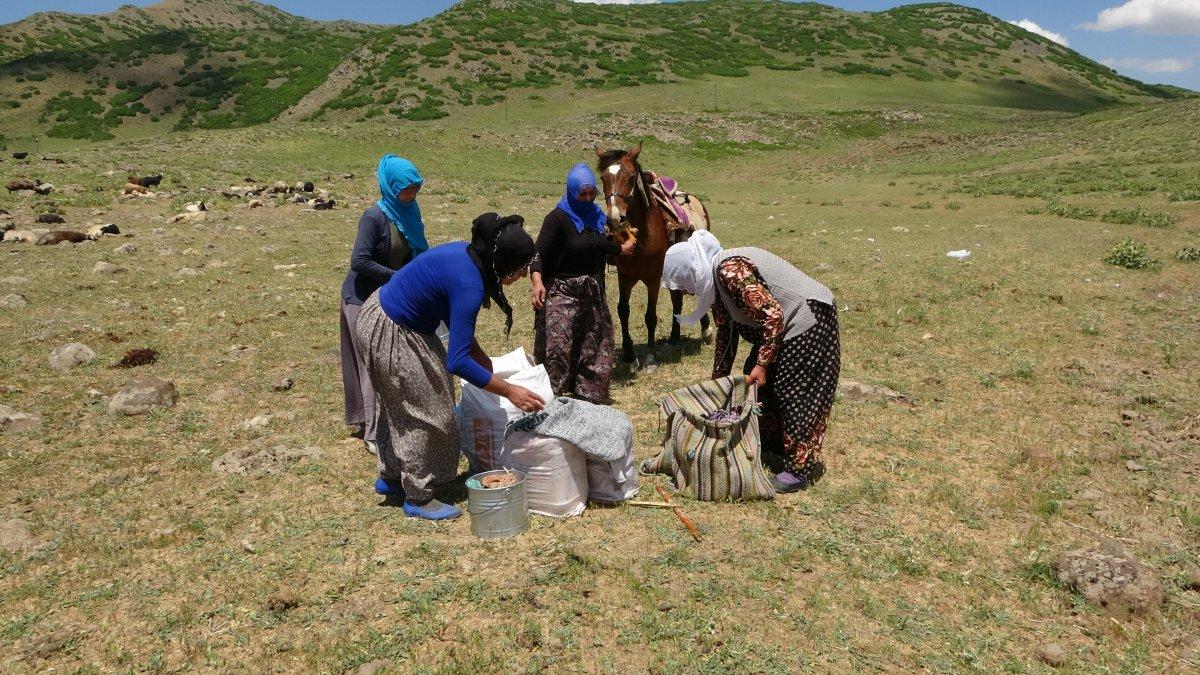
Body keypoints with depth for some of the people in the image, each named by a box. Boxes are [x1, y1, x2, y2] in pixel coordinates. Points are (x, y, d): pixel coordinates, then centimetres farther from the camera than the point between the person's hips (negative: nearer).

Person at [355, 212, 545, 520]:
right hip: (390, 335, -9)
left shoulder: (466, 252, -5)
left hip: (382, 315, 9)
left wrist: (477, 353, 7)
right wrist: (509, 391, -26)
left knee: (403, 406, 22)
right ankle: (418, 498, 18)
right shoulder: (469, 285, -31)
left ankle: (391, 478, 38)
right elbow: (457, 362, -32)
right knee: (425, 413, 3)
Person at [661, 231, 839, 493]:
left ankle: (802, 468, 3)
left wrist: (762, 364, -19)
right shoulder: (715, 280, 6)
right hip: (786, 325, 10)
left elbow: (773, 315, -27)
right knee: (759, 385, 13)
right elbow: (726, 331, 15)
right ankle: (771, 445, 28)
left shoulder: (730, 271, -25)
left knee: (796, 393, -6)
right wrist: (717, 379, 18)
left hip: (807, 319, -10)